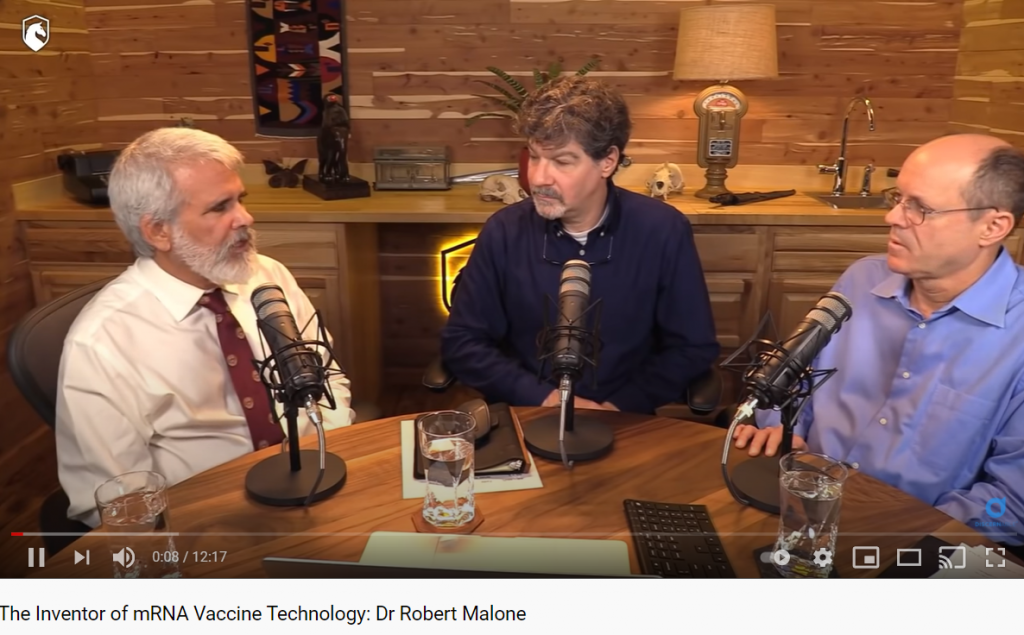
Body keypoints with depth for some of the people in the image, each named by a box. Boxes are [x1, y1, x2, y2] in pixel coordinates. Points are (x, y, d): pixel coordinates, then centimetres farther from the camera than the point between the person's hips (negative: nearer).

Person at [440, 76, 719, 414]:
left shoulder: (664, 231, -7)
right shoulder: (504, 232, -5)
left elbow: (693, 347, 0)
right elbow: (462, 342, 0)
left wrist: (617, 407, -10)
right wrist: (546, 399, -10)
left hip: (622, 423, 1)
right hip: (524, 417, 0)